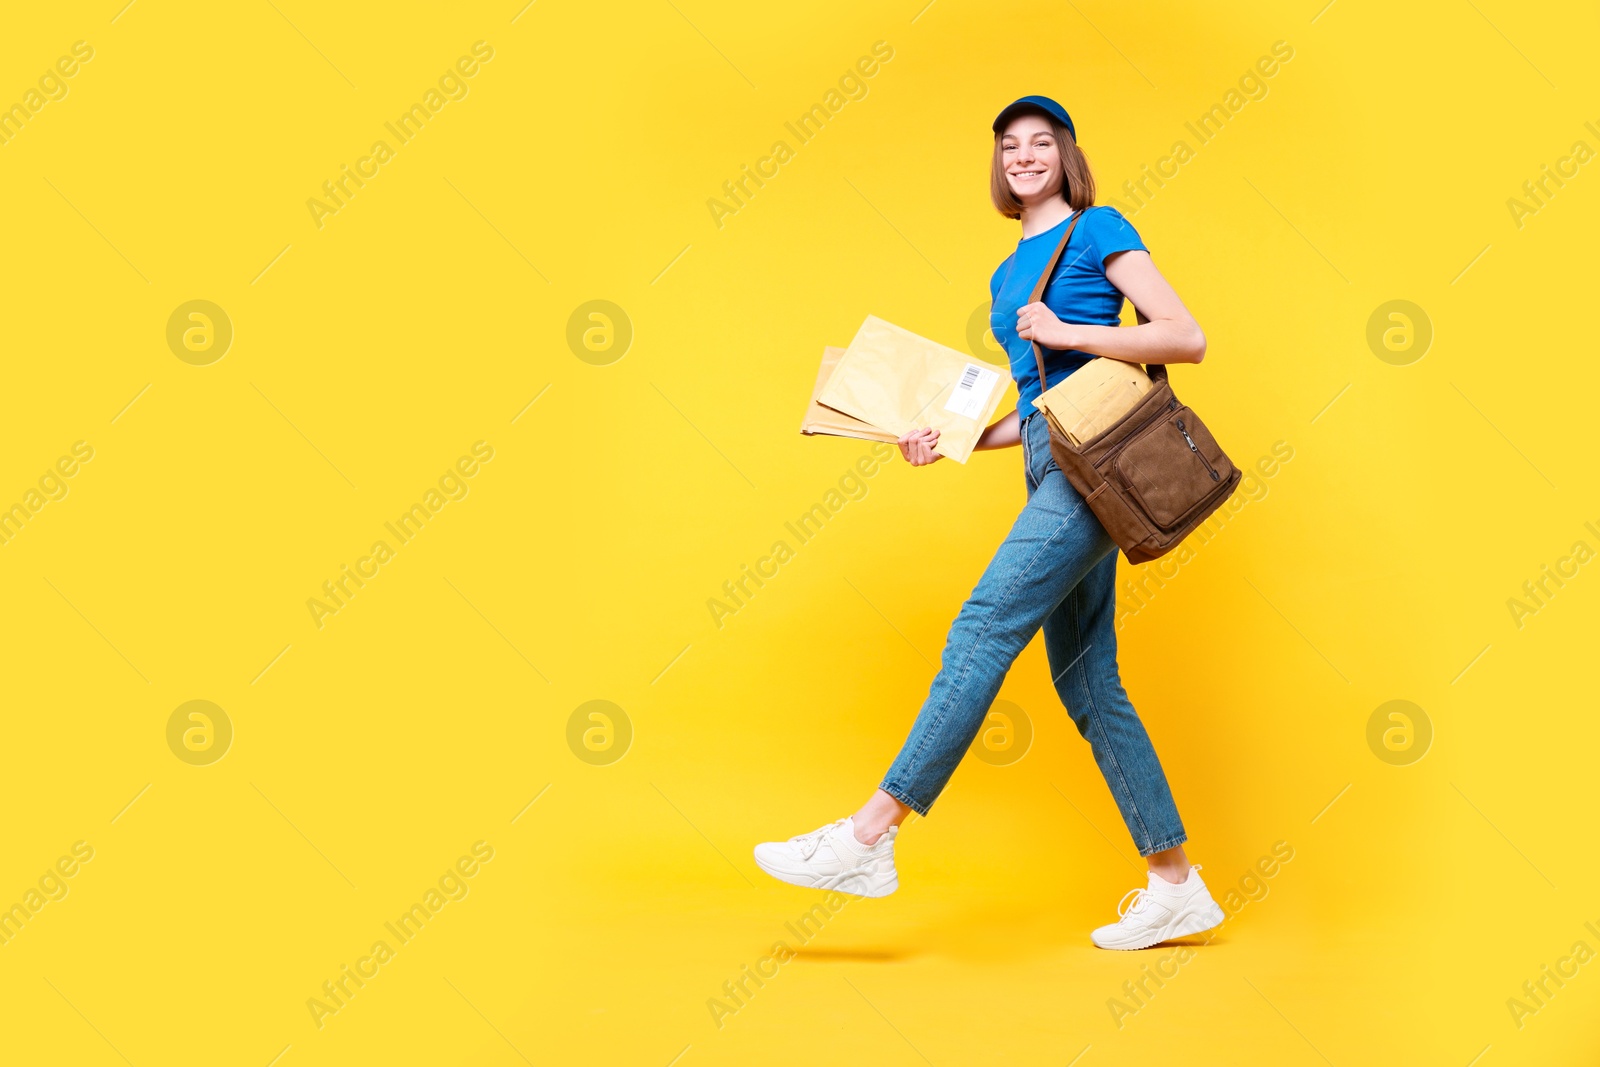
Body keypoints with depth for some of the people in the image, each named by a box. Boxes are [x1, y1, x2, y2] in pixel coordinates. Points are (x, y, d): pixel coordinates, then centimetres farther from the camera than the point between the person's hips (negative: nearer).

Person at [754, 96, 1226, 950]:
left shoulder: (1099, 231, 3)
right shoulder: (1009, 275, 24)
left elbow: (1187, 339, -6)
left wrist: (1066, 332, -12)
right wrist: (952, 438, 11)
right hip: (1051, 469, 9)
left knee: (985, 626, -17)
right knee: (1086, 683, 4)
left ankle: (870, 836, -17)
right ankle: (1176, 886, 10)